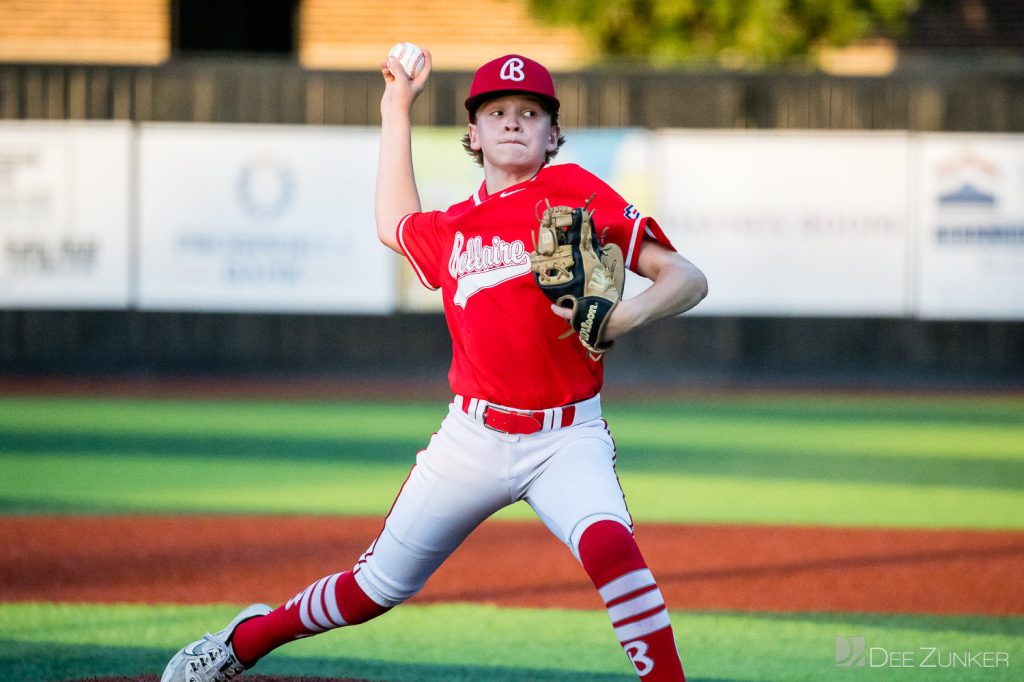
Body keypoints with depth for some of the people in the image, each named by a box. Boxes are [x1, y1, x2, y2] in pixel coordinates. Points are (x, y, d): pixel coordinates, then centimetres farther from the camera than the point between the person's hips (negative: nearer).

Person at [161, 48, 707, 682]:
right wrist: (397, 111, 33)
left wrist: (624, 316, -29)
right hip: (474, 436, 4)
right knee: (378, 587, 12)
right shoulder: (453, 229, 9)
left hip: (567, 439, -3)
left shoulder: (574, 192, -5)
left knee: (608, 543, -33)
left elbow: (687, 277, -10)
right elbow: (395, 224, 35)